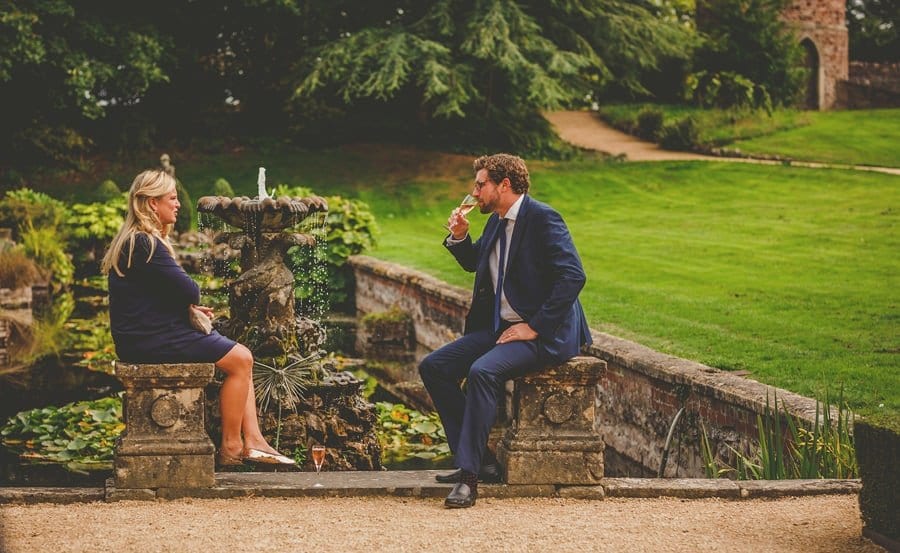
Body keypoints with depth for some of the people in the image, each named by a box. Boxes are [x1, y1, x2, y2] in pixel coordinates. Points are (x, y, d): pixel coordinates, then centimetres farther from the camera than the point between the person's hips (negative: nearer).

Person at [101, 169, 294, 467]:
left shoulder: (134, 241, 17)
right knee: (240, 360, -9)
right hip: (149, 340, -11)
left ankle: (253, 441, 2)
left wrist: (190, 305, 4)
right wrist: (191, 302, 4)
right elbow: (190, 291, -19)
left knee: (240, 357, 9)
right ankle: (230, 447, -1)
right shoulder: (144, 244, -18)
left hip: (148, 334, 11)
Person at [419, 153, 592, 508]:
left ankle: (469, 474, -27)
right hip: (497, 326, 10)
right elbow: (473, 264, 30)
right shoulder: (496, 222, 13)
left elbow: (573, 276, -22)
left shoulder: (542, 219, -14)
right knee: (433, 367, -2)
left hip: (542, 333, -10)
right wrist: (460, 237, 8)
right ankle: (476, 458, -2)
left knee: (482, 371, -32)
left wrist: (534, 328, -22)